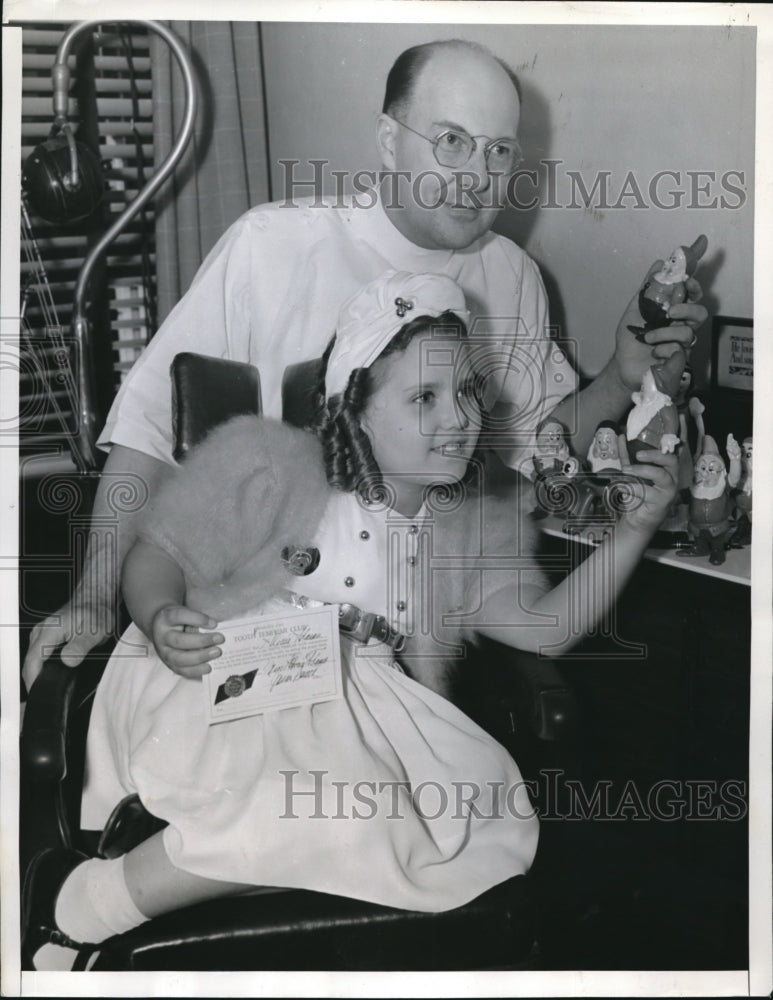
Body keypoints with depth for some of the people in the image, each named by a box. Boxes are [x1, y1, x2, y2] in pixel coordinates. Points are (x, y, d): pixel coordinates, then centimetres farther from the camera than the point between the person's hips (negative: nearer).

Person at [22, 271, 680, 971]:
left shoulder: (474, 531, 14)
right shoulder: (270, 469, 1)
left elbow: (546, 626, 3)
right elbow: (157, 553, 5)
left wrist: (636, 528, -8)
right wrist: (162, 623, -18)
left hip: (368, 713, 5)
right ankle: (71, 903, -16)